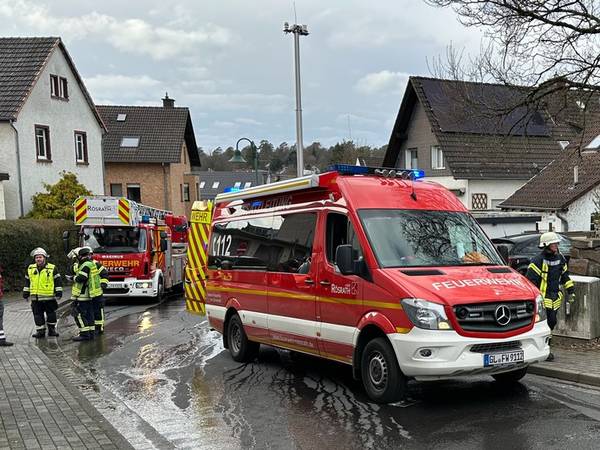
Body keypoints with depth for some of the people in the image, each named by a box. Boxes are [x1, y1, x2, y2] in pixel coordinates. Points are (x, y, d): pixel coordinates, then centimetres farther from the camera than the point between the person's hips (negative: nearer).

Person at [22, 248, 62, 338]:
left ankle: (51, 329, 18)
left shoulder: (52, 268, -4)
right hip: (35, 298, 3)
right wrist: (26, 293, 17)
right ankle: (40, 331, 14)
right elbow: (27, 281, 18)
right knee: (38, 315, 6)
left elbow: (58, 281, -1)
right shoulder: (30, 269, 8)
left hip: (49, 297, -3)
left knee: (51, 314, 6)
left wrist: (58, 292, -5)